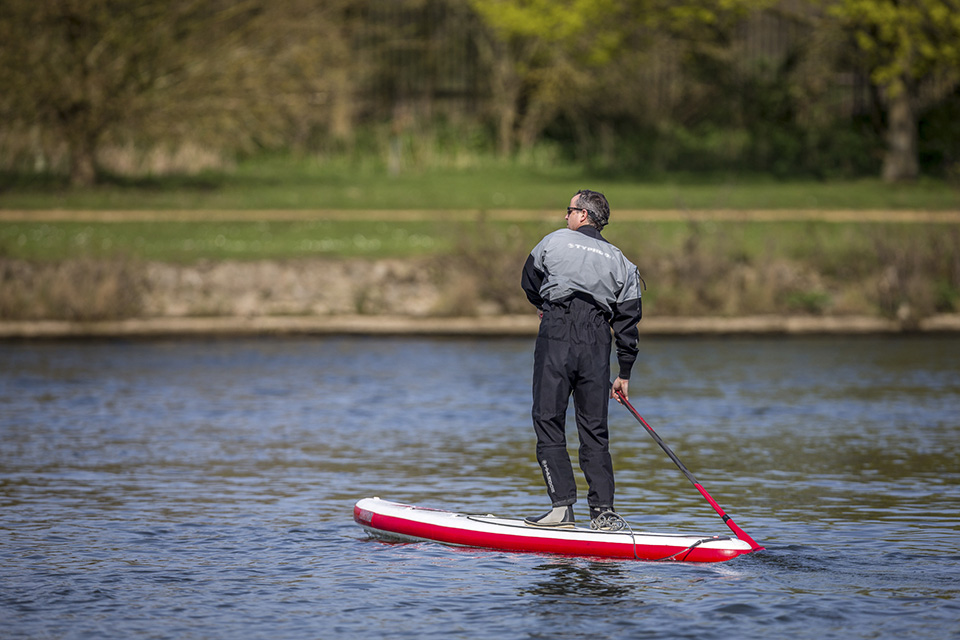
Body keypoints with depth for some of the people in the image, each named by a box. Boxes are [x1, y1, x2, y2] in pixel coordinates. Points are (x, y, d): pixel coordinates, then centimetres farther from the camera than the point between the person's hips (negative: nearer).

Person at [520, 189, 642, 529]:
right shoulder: (620, 262, 13)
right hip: (597, 345, 3)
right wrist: (624, 374, 15)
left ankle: (562, 506, -9)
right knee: (594, 431, 7)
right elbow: (628, 319, 10)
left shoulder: (554, 241, 6)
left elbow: (529, 283, 21)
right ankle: (602, 512, 1)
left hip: (556, 339, -3)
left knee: (548, 423, 0)